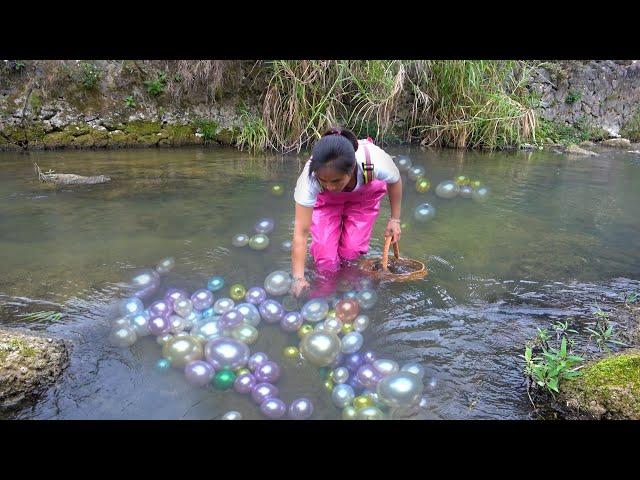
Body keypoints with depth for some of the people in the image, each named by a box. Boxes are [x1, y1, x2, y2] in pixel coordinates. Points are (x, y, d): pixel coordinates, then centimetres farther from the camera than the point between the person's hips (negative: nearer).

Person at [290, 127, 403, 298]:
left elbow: (395, 181, -15)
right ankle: (325, 290, 16)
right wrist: (298, 278, -41)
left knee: (352, 251, -11)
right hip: (325, 199, 0)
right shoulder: (310, 177, -42)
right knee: (324, 252, -14)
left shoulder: (376, 162, -42)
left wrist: (395, 219, -9)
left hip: (365, 194, 1)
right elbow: (301, 232, -38)